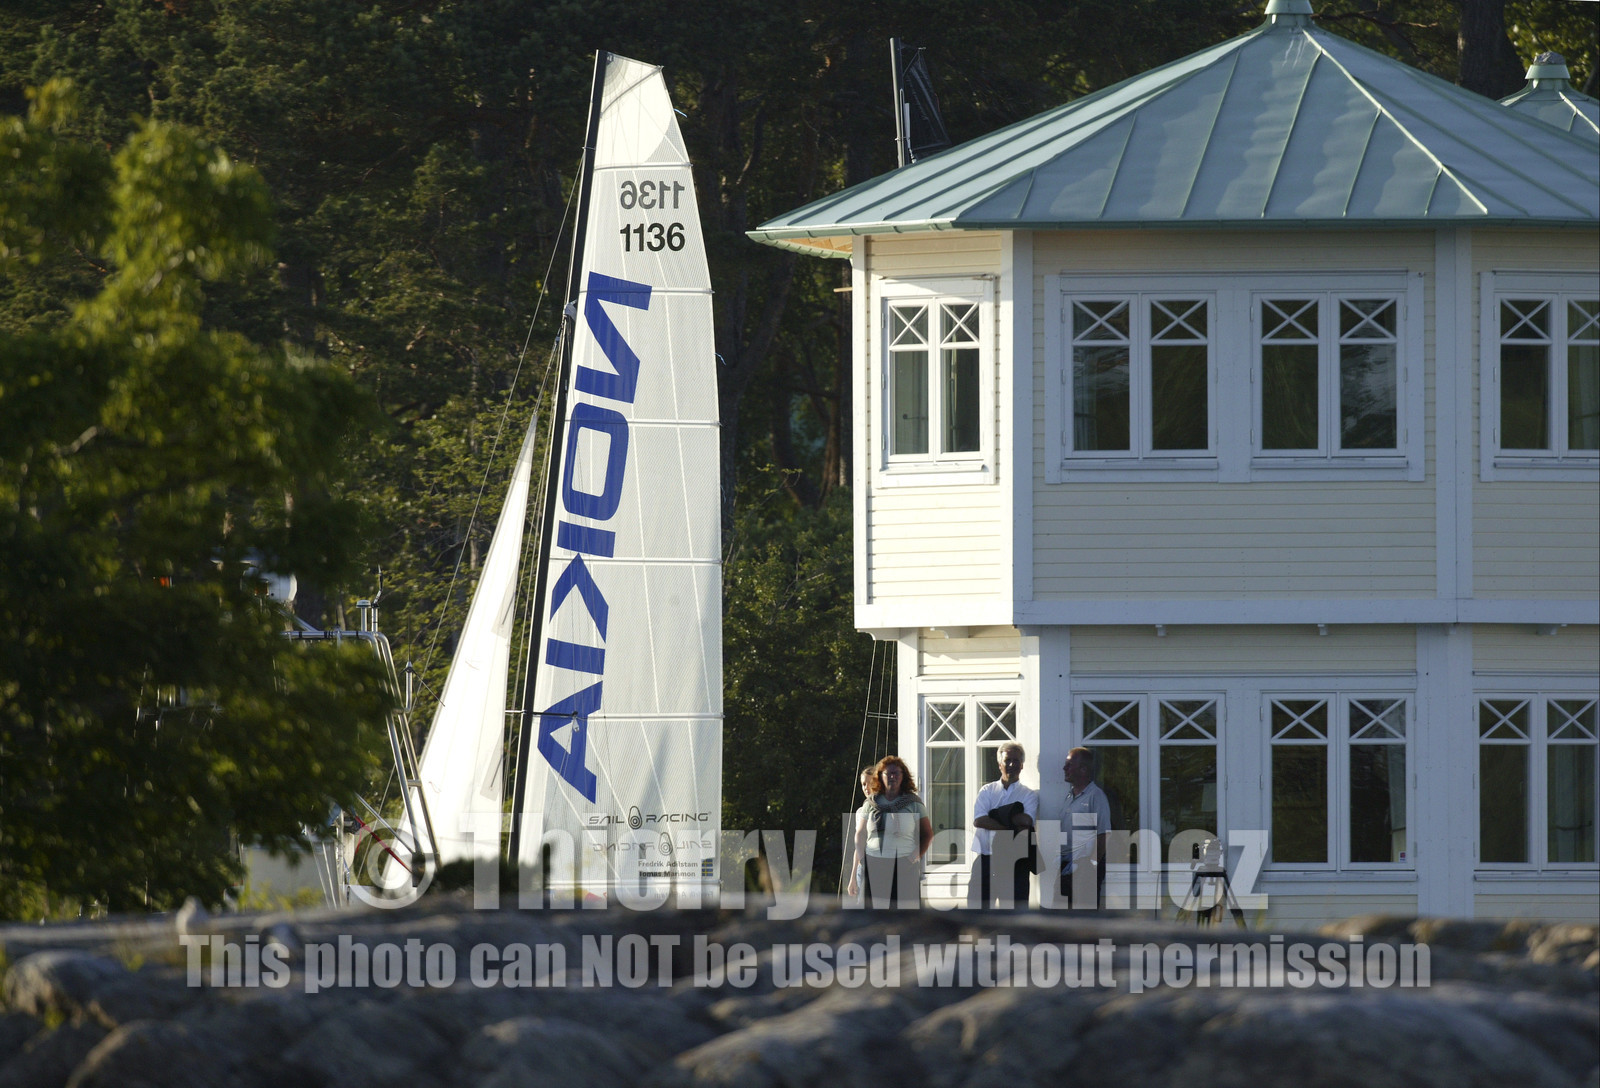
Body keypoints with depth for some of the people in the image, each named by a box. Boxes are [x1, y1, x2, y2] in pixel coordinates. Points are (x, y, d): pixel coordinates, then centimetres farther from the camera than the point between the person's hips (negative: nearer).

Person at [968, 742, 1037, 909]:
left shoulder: (1029, 795, 6)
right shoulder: (988, 791, 11)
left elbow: (1027, 820, -14)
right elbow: (978, 820, -6)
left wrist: (997, 815, -11)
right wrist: (1012, 827, -14)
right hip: (985, 860, 2)